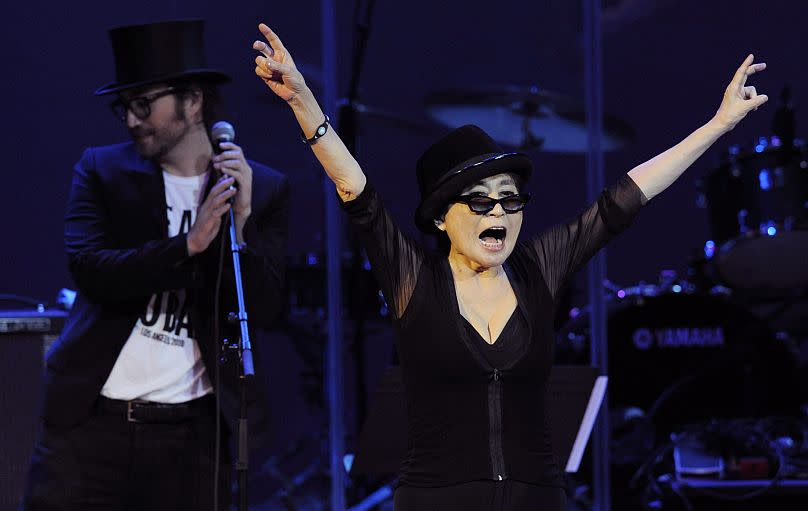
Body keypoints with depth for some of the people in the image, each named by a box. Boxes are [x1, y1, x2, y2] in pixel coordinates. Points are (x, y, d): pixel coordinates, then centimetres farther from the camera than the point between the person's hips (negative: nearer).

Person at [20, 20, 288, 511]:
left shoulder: (265, 190, 4)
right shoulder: (101, 170, 6)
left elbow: (261, 310, -1)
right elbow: (90, 270, -8)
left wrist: (241, 220, -15)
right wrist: (189, 244, -19)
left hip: (191, 431, 0)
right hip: (92, 419, 0)